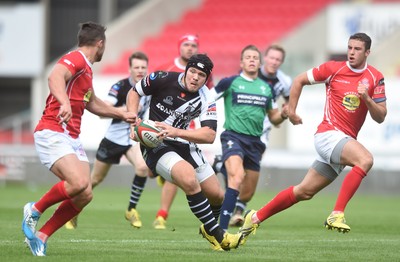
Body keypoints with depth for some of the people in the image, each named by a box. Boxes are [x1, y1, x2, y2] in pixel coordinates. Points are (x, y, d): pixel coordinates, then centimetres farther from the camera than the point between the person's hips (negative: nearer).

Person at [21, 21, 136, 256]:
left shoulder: (86, 68, 21)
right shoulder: (76, 60, -10)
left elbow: (92, 103, 38)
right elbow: (55, 77, -32)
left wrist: (122, 114, 44)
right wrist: (64, 103, -49)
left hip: (72, 138, 10)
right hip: (52, 134, -10)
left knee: (85, 195, -4)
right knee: (78, 183, -27)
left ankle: (42, 235, 5)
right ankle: (35, 210, -4)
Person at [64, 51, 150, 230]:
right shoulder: (120, 86, -19)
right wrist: (126, 109, -38)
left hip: (134, 138, 3)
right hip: (114, 137, -2)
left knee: (142, 167, -26)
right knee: (95, 179, 8)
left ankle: (131, 210, -9)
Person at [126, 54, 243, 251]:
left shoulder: (206, 100, -9)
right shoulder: (163, 79, -15)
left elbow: (209, 135, -20)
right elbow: (134, 92, 0)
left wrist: (176, 132, -33)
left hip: (183, 144, 5)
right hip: (155, 145, -5)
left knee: (216, 195, 5)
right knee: (190, 179, -32)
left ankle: (208, 228, 41)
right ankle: (218, 236, -22)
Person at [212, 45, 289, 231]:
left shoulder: (266, 88, 14)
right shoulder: (230, 82, 0)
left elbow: (273, 118, 22)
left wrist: (283, 115, 1)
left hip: (255, 141, 6)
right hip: (233, 136, -6)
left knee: (249, 192, 9)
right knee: (237, 177, -30)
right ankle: (222, 229, -35)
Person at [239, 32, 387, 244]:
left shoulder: (375, 78, 5)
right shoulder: (333, 69, -3)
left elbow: (380, 117, 2)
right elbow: (299, 80, 10)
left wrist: (367, 98, -16)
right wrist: (291, 111, 7)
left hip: (346, 141, 4)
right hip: (328, 133, -4)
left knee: (304, 191, 8)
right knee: (365, 159, -31)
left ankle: (255, 218, 20)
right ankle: (337, 214, -32)